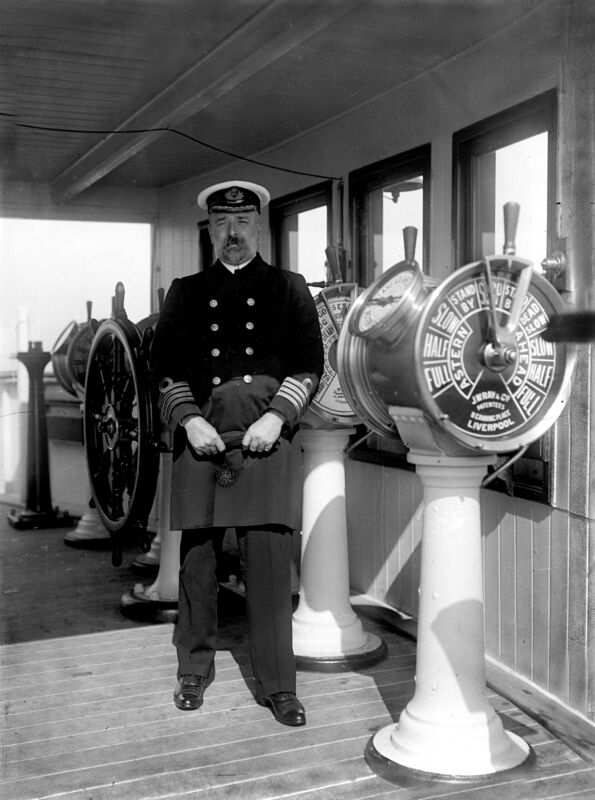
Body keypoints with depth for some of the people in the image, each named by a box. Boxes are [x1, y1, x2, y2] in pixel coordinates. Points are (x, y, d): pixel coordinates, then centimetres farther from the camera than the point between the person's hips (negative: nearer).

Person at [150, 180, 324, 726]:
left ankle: (278, 686, 8)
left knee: (270, 564, -3)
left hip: (267, 443, -1)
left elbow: (310, 362, 4)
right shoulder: (185, 293, 14)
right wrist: (190, 420, -6)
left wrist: (276, 417, -9)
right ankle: (194, 672, 24)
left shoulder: (289, 290, 10)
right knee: (196, 562, 7)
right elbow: (164, 364, 9)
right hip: (201, 442, 2)